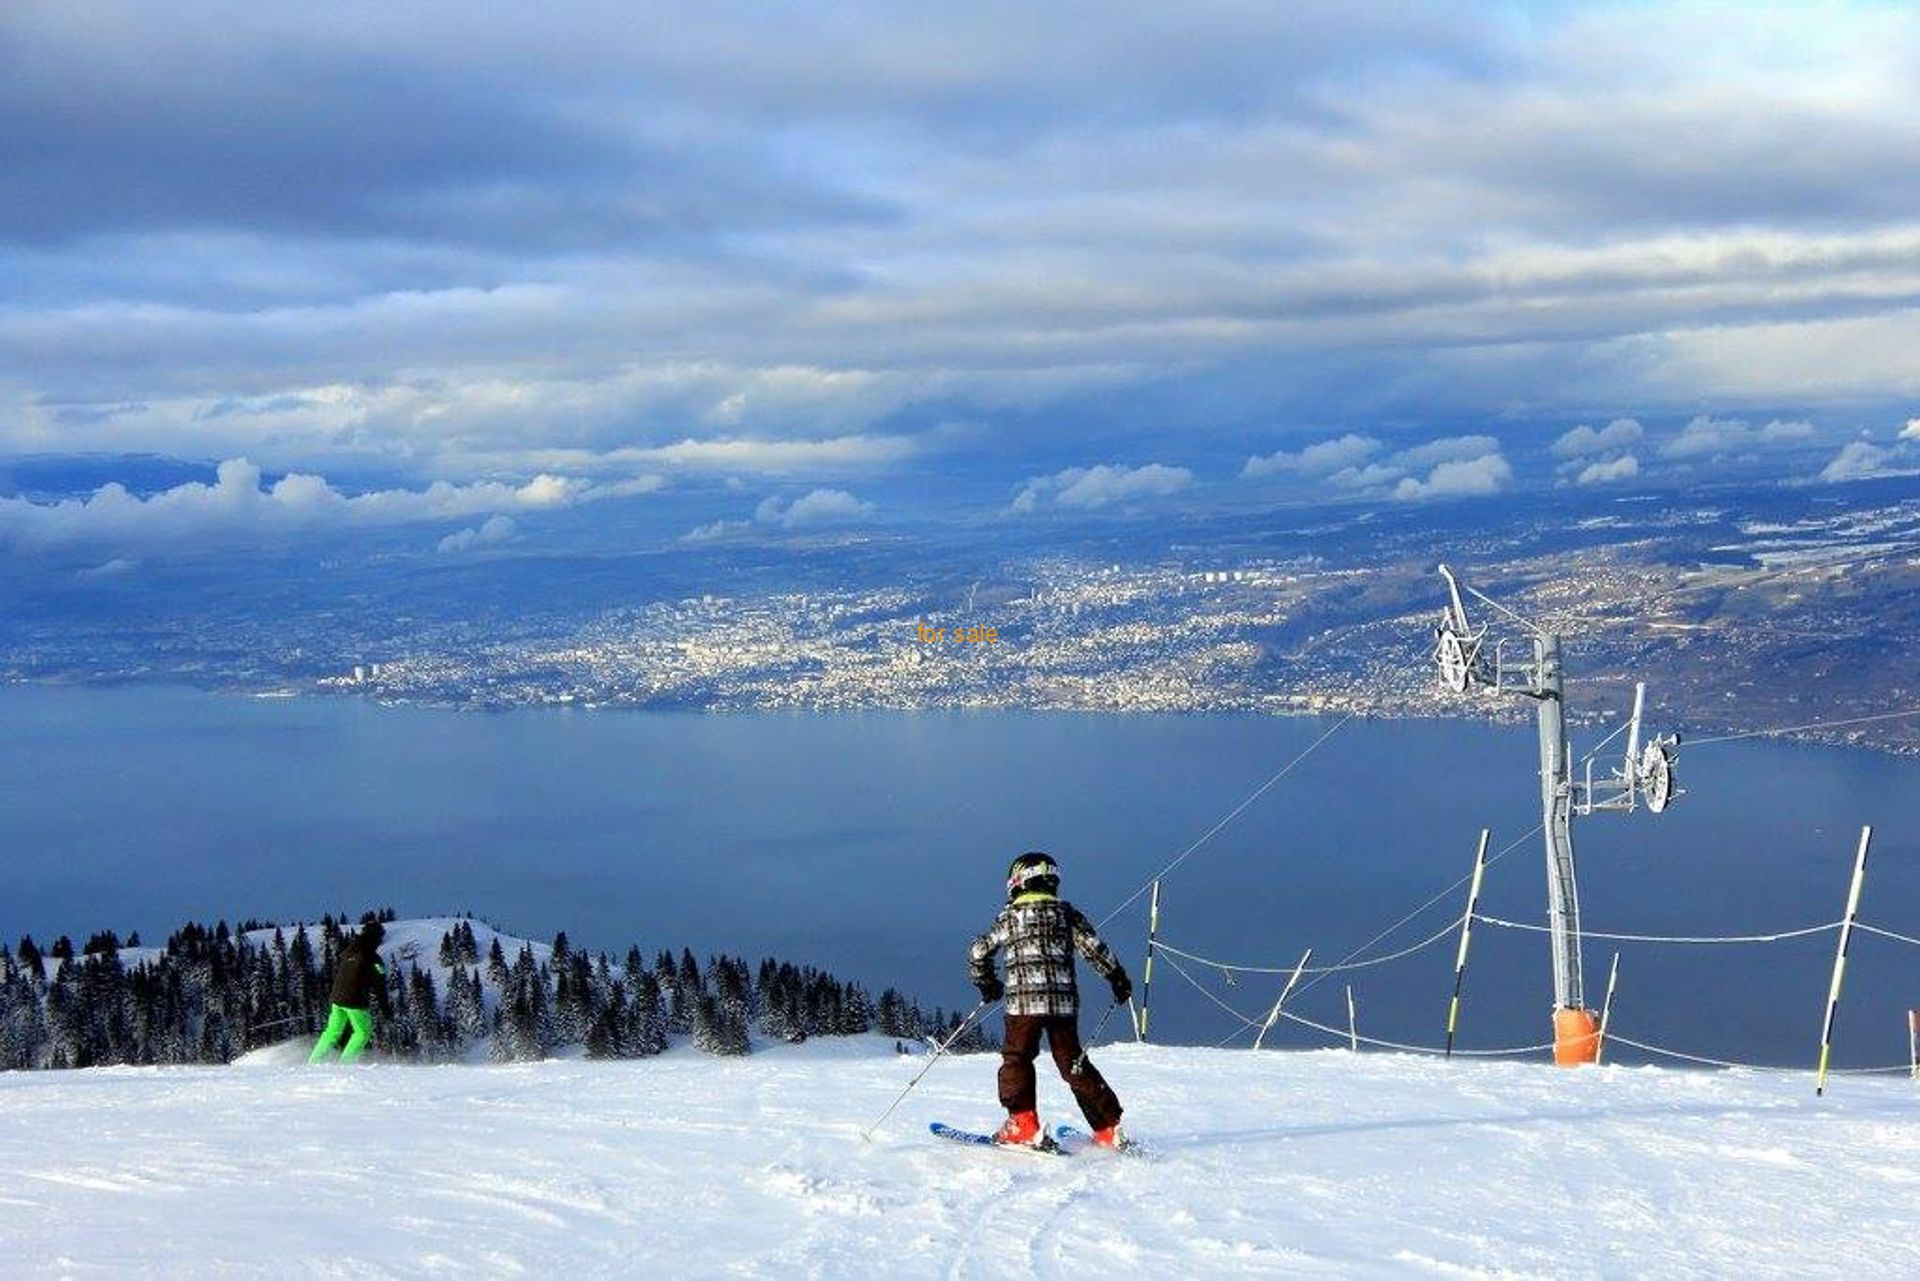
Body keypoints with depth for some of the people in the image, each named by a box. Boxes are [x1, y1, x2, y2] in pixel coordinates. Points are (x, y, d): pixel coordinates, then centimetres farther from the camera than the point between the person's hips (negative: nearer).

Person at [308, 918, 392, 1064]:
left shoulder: (348, 951, 9)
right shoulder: (372, 958, -12)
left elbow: (335, 972, 19)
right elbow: (379, 983, -12)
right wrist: (385, 1006, -6)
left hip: (337, 998, 6)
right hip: (355, 1002, -6)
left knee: (332, 1031, 17)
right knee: (363, 1031, 11)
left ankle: (313, 1061, 13)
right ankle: (345, 1062, 3)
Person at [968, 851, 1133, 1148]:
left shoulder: (1010, 917, 7)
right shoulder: (1066, 913, 9)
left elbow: (978, 952, 12)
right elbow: (1094, 947, 1)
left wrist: (987, 984, 27)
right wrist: (1118, 977, 10)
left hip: (1024, 1001, -3)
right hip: (1064, 1001, 3)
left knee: (1016, 1058, 7)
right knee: (1073, 1063, 9)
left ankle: (1023, 1125, -6)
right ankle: (1110, 1127, 7)